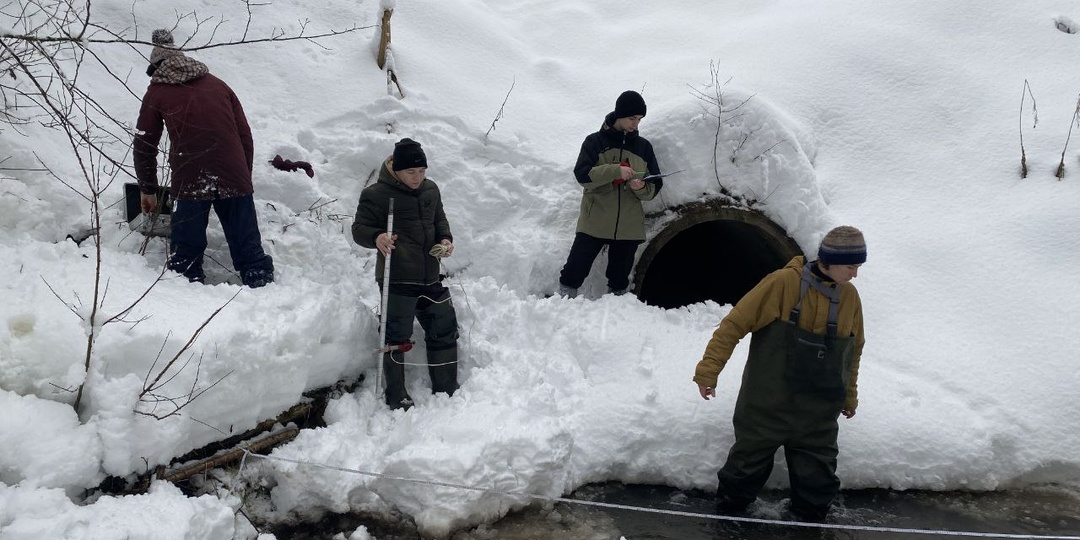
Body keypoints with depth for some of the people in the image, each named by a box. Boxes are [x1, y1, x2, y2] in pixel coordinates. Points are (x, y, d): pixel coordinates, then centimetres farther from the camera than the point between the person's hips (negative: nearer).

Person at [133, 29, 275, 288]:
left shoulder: (156, 93, 14)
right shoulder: (218, 85, 20)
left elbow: (144, 147, 16)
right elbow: (245, 136, 16)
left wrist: (147, 190, 27)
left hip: (190, 182, -2)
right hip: (235, 179, 2)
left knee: (185, 256, 9)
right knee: (249, 249, 8)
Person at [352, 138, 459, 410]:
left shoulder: (431, 189, 9)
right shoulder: (376, 194, -10)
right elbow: (359, 229, -9)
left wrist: (445, 239, 3)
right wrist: (376, 237, -31)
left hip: (430, 278, 6)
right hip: (397, 280, -6)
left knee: (444, 330, 13)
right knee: (396, 337, 0)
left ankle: (447, 389, 30)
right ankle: (396, 396, 16)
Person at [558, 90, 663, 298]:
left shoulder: (644, 146, 10)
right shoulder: (595, 142, 1)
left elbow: (654, 186, 10)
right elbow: (582, 173, -12)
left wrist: (641, 188, -13)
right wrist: (616, 171, -20)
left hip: (629, 225, 3)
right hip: (594, 221, -2)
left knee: (620, 276, 10)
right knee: (577, 267, -1)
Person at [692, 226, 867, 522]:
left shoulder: (850, 297, 3)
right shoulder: (784, 283, -15)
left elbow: (853, 351, 17)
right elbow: (735, 324, -13)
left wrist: (849, 395, 24)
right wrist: (708, 371, -15)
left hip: (818, 415, 4)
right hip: (767, 406, -4)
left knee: (818, 479, 11)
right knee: (749, 463, 11)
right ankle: (727, 511, 31)